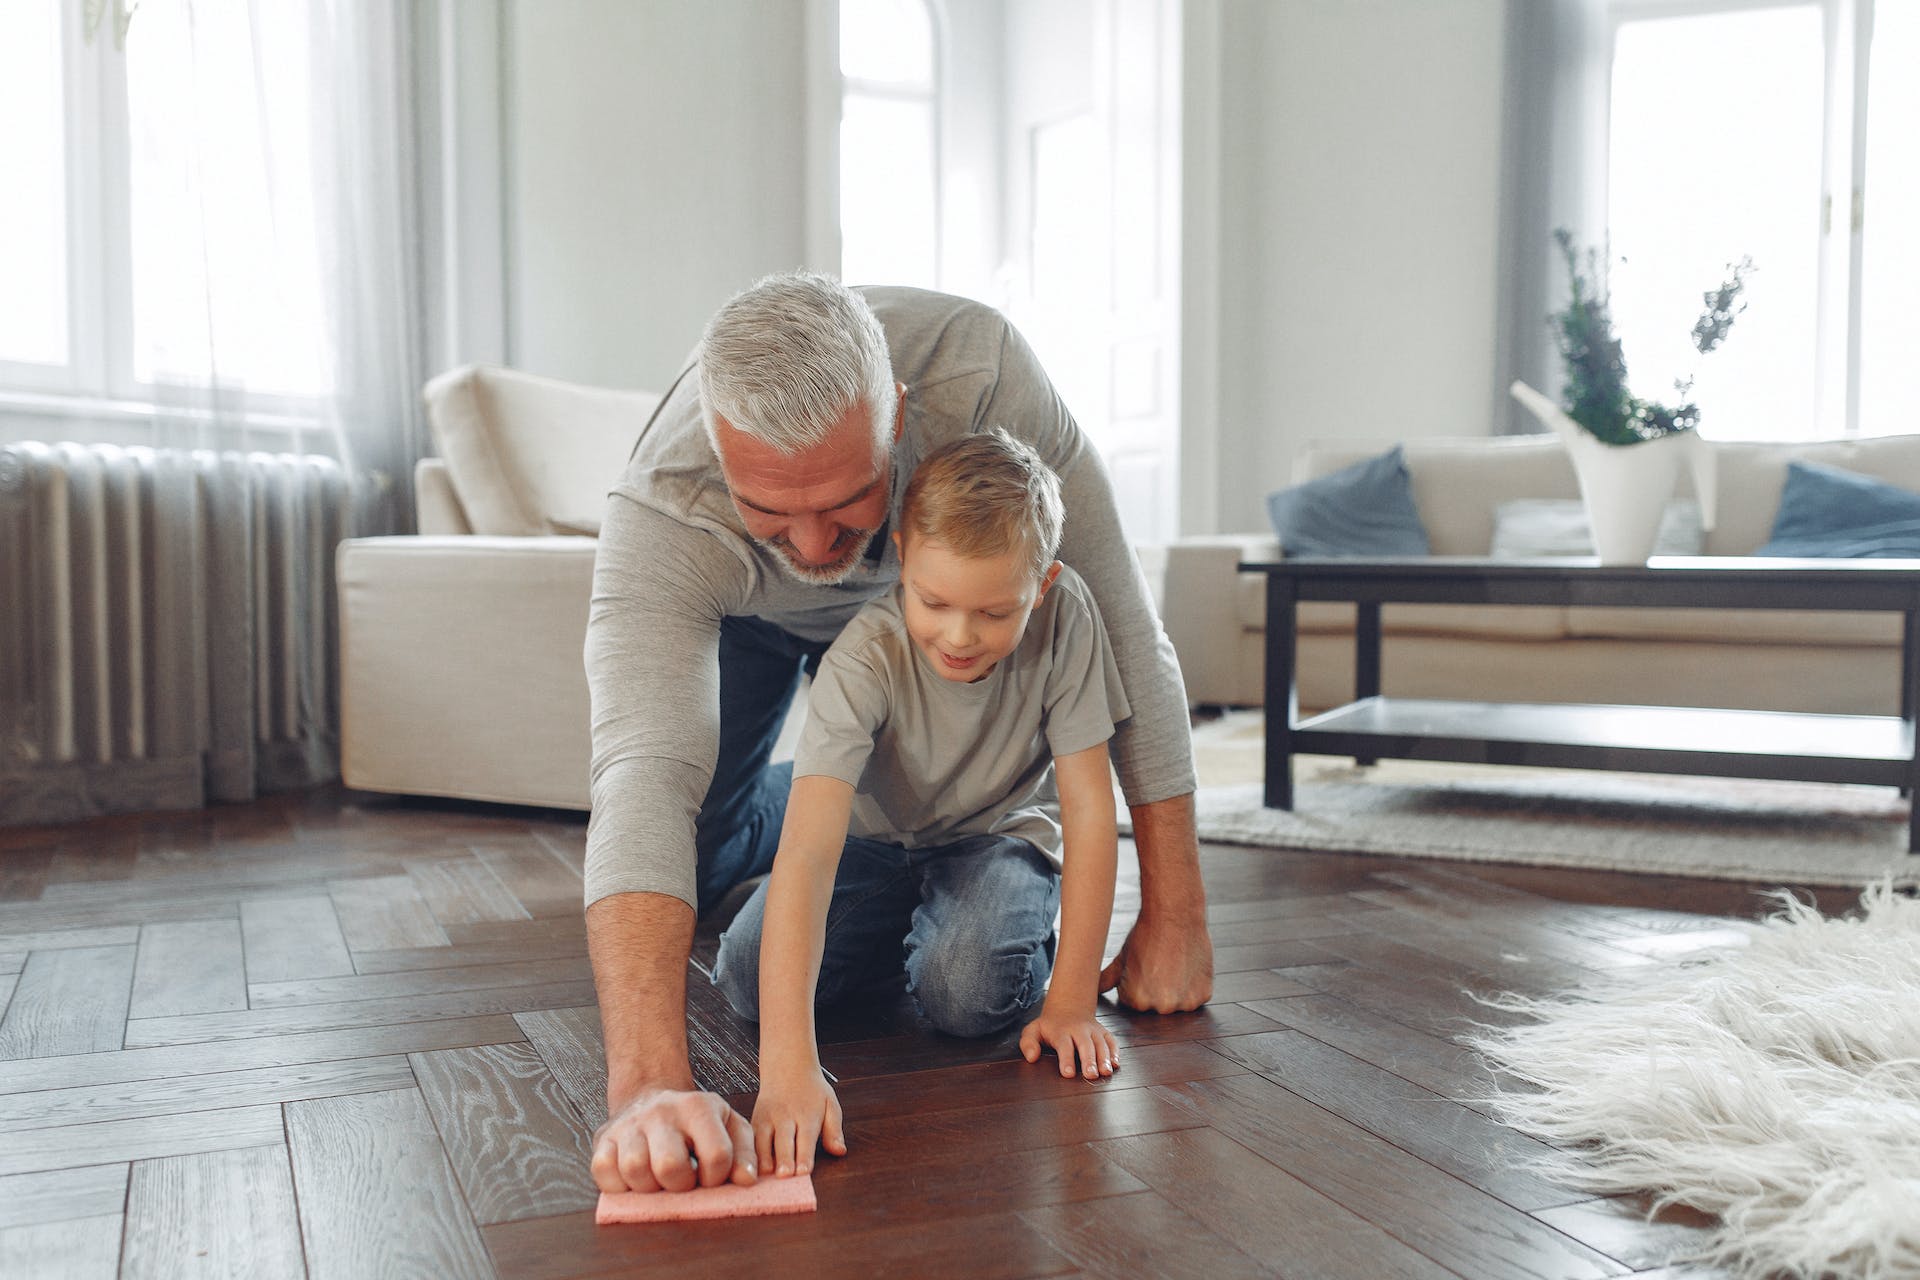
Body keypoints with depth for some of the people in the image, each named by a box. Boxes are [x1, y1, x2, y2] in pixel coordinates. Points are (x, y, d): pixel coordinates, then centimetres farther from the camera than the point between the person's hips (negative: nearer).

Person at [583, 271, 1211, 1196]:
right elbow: (645, 773, -56)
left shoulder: (978, 370, -43)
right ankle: (797, 806, 23)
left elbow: (1121, 633, -35)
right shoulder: (659, 517, -44)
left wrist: (1175, 915, -33)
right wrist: (648, 1085, -71)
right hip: (739, 618, 0)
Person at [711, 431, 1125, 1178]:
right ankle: (910, 930, 8)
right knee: (748, 978, -19)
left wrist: (1072, 1001, -26)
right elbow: (807, 851, -43)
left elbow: (1089, 809, -23)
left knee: (966, 994, -29)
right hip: (877, 837, 1)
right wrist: (788, 1065, -53)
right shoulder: (866, 659, -34)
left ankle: (1025, 939, 6)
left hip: (1001, 834, -1)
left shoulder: (1063, 617, -28)